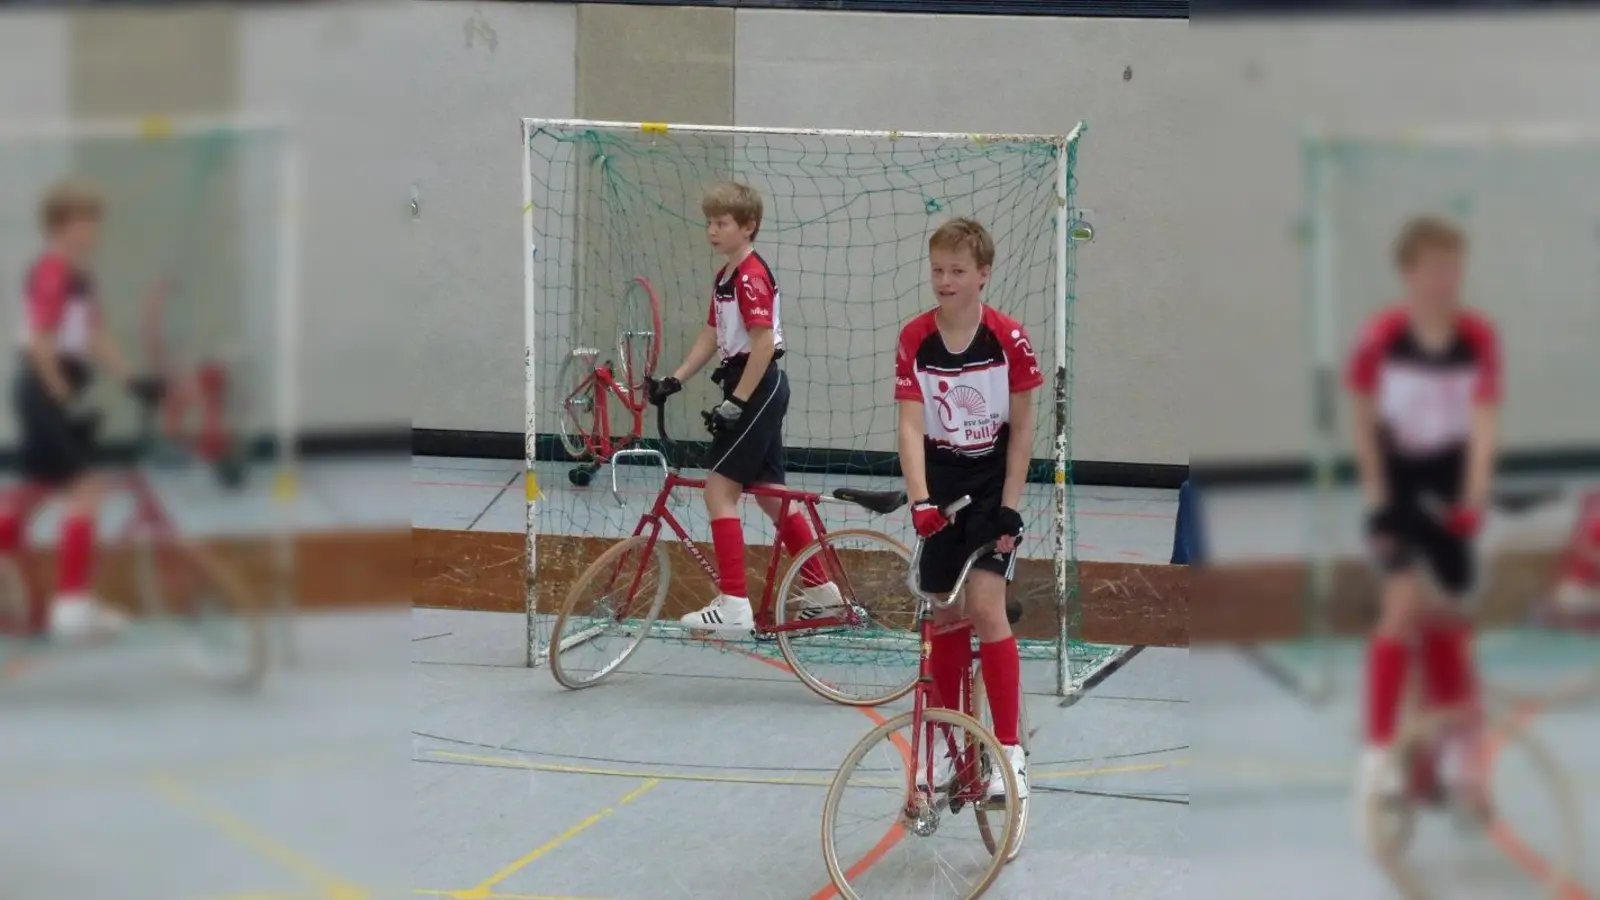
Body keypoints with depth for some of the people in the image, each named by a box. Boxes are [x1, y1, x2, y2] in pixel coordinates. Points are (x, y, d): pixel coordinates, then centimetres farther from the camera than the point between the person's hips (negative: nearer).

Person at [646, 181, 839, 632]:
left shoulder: (751, 276, -16)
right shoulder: (724, 277, 15)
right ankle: (819, 587, 25)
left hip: (758, 389, -10)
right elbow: (711, 338, 16)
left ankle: (733, 603, -11)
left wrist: (735, 402, -21)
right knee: (770, 493, 16)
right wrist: (673, 381, 6)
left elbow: (764, 344, -21)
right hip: (761, 392, 10)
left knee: (719, 487, -11)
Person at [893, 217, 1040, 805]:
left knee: (985, 606, -15)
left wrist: (1010, 508, -10)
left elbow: (1022, 429, -6)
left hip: (993, 488, -3)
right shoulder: (915, 340, -7)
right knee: (946, 617, 9)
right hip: (941, 491, 3)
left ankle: (1009, 750, -10)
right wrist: (919, 499, -26)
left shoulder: (1008, 339, -12)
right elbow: (911, 427, -12)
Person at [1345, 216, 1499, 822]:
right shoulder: (1383, 336, -14)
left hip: (1450, 490, 2)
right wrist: (1374, 490, -5)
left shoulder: (1478, 337, -12)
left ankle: (1456, 750, 26)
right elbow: (1363, 416, -2)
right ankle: (1376, 754, -13)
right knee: (1404, 605, -16)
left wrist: (1475, 492, -30)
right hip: (1397, 484, -2)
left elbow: (1483, 418, -18)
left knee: (1447, 619, 10)